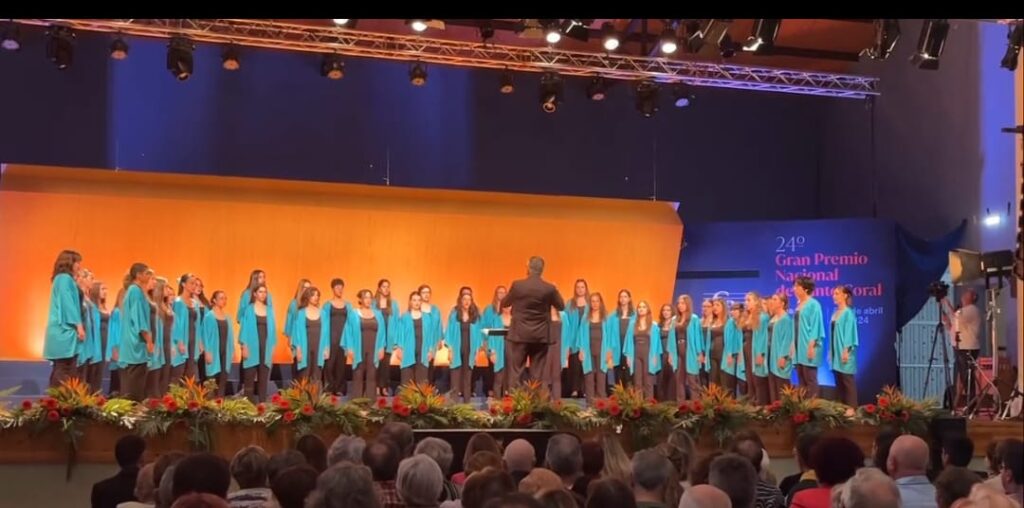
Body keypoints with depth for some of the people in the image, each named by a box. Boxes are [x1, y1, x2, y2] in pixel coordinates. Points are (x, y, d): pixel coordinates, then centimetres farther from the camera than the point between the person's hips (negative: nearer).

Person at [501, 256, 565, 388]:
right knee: (537, 375, 6)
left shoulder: (518, 285, -8)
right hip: (540, 336, 1)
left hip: (519, 334, -1)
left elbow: (504, 304, 7)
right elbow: (561, 307, 9)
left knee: (515, 372, 2)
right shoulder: (549, 288, -6)